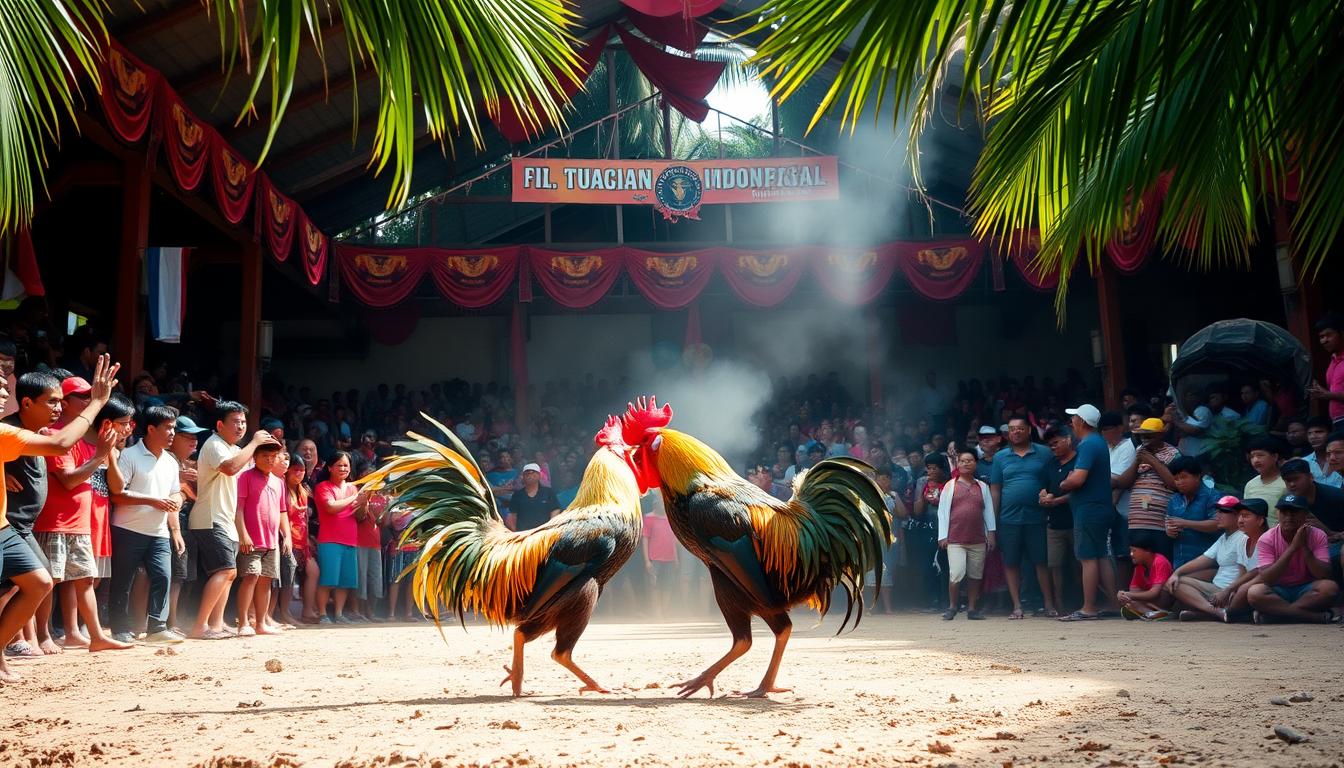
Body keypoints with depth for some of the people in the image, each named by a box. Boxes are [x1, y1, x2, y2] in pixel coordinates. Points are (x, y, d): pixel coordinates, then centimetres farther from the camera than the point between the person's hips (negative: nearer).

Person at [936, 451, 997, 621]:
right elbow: (942, 511, 4)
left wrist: (991, 533, 5)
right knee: (956, 573, -11)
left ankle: (972, 608, 14)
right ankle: (952, 607, 5)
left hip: (978, 539, 3)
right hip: (955, 539, -3)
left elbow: (989, 510, 12)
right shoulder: (950, 486, 6)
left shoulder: (982, 487, 11)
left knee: (975, 575, 5)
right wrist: (943, 536, -2)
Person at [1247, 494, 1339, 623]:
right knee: (1255, 592, -32)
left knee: (1330, 588, -31)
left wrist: (1304, 547, -24)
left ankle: (1270, 615, -23)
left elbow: (1323, 576, -15)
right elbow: (1266, 579, -22)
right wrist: (1292, 548, -26)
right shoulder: (1267, 539, -9)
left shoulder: (1318, 536, -6)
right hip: (1278, 592, -1)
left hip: (1306, 591, 1)